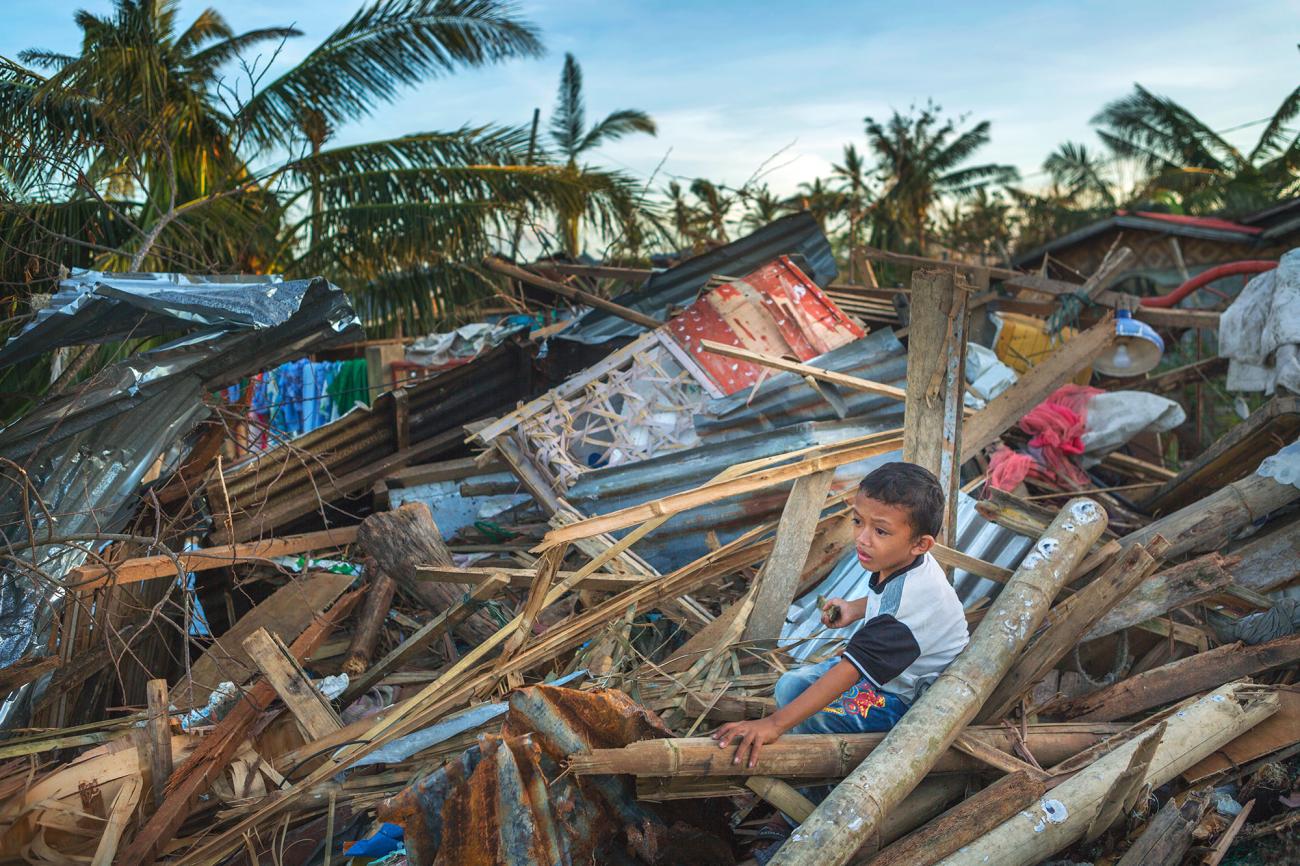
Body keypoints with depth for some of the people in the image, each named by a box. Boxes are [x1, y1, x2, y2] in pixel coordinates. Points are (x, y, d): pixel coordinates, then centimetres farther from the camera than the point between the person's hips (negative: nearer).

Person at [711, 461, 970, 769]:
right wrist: (854, 609, 10)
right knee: (790, 686, 2)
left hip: (910, 697, -9)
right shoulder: (898, 562, -10)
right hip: (880, 666, 10)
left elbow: (849, 671, -42)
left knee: (804, 721, -20)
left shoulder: (912, 600, -37)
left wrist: (776, 724, -46)